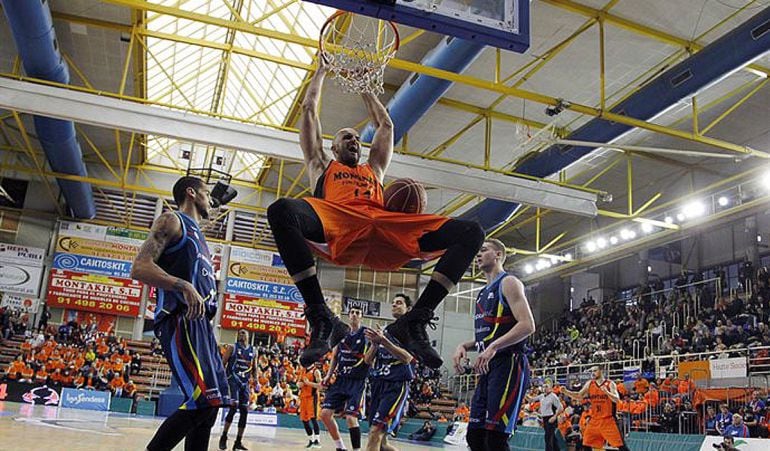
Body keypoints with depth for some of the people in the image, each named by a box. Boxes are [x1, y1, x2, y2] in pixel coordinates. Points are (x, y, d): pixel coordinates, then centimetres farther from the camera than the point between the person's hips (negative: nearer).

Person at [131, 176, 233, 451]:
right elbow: (139, 268, -12)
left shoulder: (197, 234, 29)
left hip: (201, 323, 10)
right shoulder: (172, 221, 2)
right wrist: (184, 286, -25)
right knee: (203, 400, -20)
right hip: (181, 320, -10)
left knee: (211, 402, 7)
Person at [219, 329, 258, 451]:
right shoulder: (232, 348, 0)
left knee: (244, 411, 2)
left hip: (245, 382, 5)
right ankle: (223, 437, -4)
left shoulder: (253, 351, 12)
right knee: (234, 407, -18)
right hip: (233, 379, -5)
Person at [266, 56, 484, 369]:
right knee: (282, 210, -37)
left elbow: (385, 124, 52)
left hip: (384, 230, 3)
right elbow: (309, 110, 39)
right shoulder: (321, 165, 36)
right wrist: (322, 70, 51)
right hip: (338, 229, -3)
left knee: (471, 232, -16)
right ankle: (321, 319, -34)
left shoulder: (374, 169, 43)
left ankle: (414, 321, -23)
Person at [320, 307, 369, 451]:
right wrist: (329, 375, 14)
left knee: (351, 417, -16)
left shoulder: (366, 334, -6)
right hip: (340, 379, 6)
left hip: (357, 381, -5)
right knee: (325, 413, 1)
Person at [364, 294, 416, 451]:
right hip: (378, 384, 7)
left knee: (375, 432, -19)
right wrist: (375, 343, -7)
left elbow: (407, 358, -15)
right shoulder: (385, 330, 19)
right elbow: (368, 360, 14)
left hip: (397, 386, -7)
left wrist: (383, 341, -25)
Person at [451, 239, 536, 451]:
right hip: (487, 367, 9)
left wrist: (493, 347, -25)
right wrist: (465, 346, 10)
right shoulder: (484, 293, 23)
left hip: (508, 364, -9)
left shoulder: (508, 283, -4)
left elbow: (527, 325, -16)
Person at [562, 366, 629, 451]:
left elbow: (617, 400, -15)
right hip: (594, 420, 4)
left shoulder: (610, 384, -5)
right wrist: (565, 391, -11)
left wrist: (606, 392, -32)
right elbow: (579, 396, 3)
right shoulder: (589, 384, 5)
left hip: (608, 420, -4)